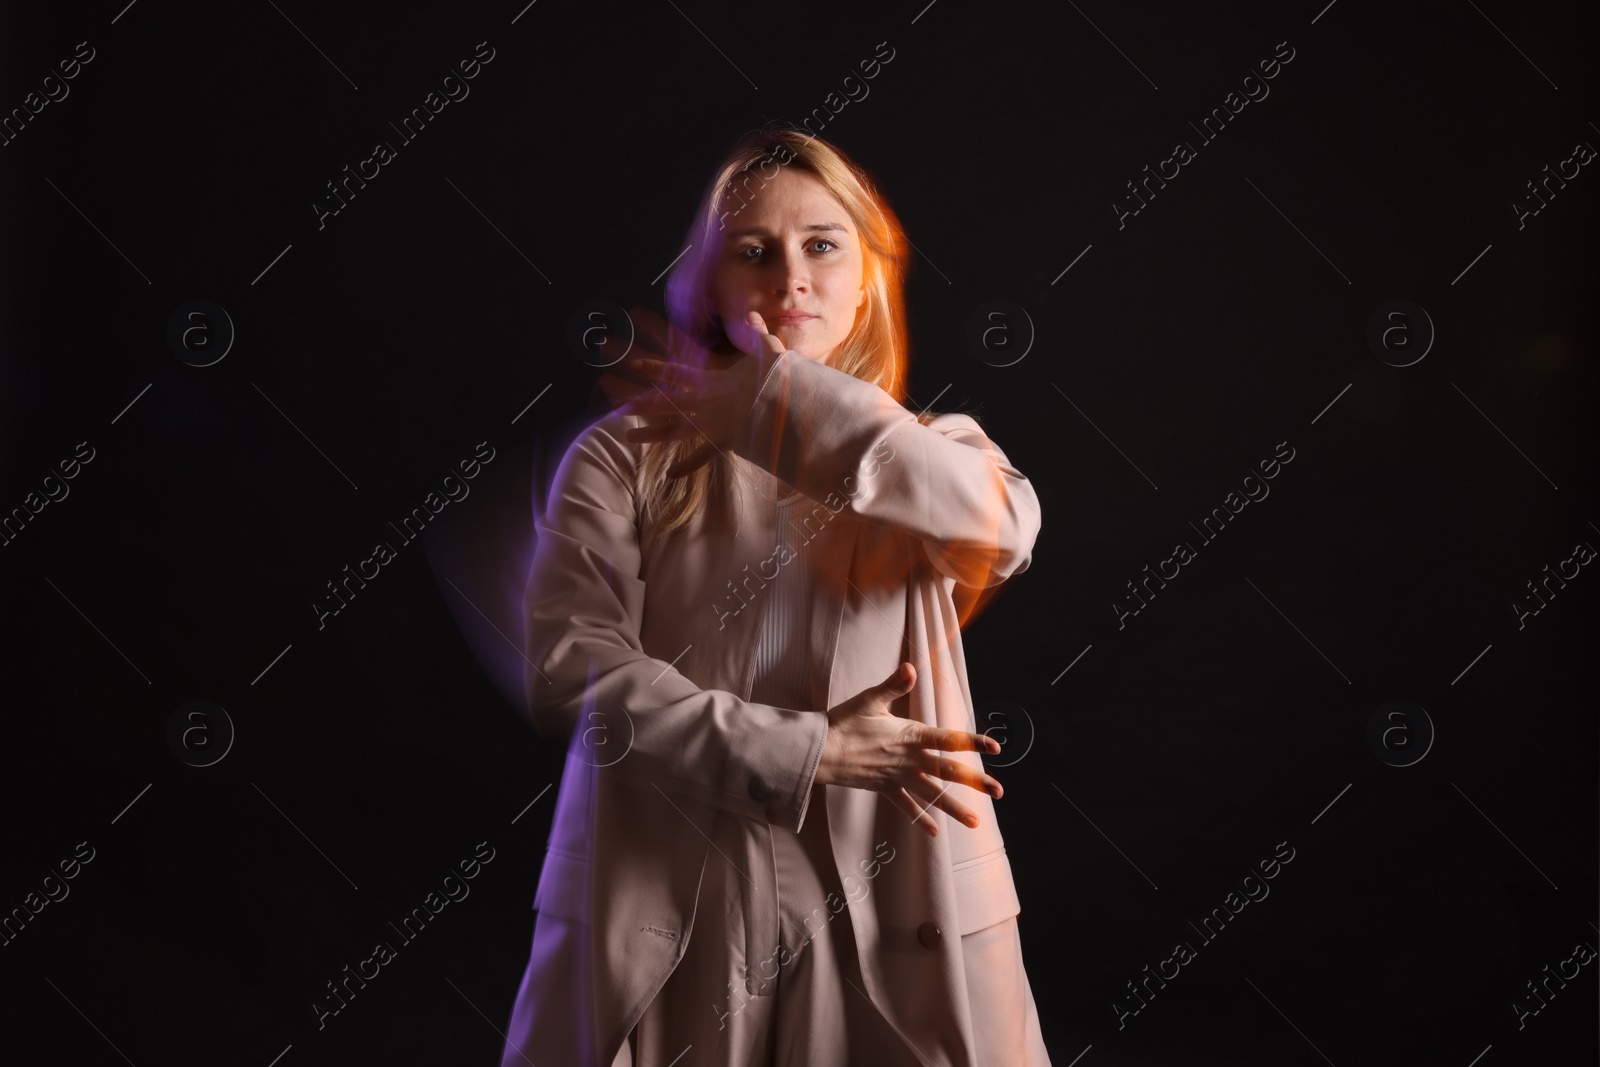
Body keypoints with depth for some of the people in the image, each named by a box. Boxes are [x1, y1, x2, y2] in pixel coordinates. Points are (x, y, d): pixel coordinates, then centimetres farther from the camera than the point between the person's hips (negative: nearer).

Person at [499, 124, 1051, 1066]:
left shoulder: (932, 453, 10)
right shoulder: (623, 456, 3)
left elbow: (1005, 528, -14)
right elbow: (570, 675, -10)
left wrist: (774, 401, -15)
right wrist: (805, 753, -15)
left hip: (891, 918, 2)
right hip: (667, 922, -1)